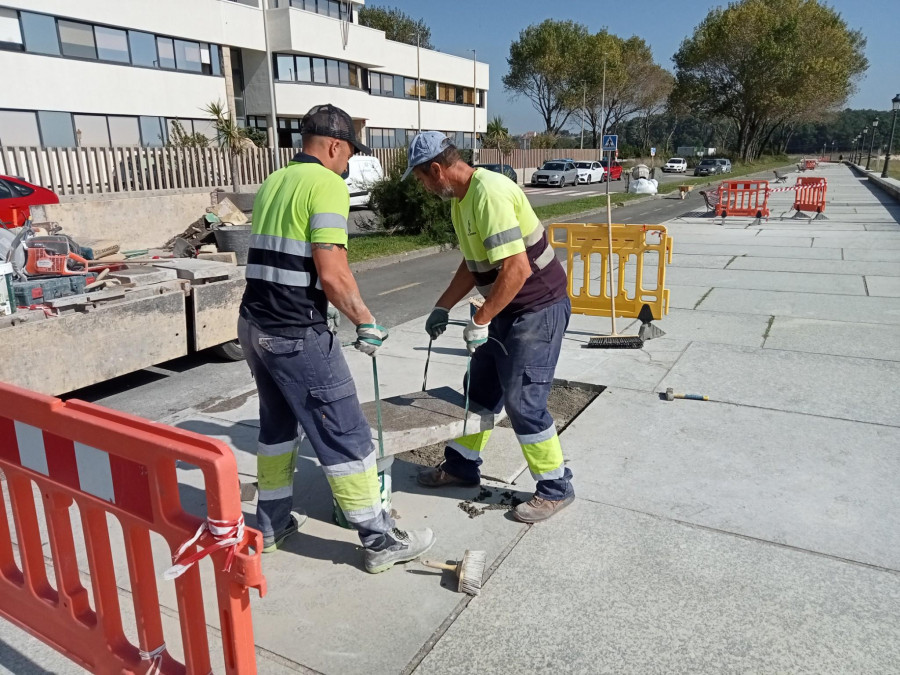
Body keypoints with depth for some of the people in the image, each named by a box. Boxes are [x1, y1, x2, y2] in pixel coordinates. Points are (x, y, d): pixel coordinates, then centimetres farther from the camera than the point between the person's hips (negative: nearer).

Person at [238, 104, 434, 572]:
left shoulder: (274, 182, 15)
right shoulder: (326, 184, -11)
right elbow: (332, 274, -20)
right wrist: (366, 323, -7)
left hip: (254, 324, 9)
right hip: (296, 334, -9)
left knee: (277, 425, 22)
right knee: (345, 436, 1)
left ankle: (272, 525, 34)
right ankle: (380, 541, 12)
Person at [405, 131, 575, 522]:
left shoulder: (490, 194, -25)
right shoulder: (459, 199, 6)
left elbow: (517, 269, -31)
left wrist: (480, 321, -23)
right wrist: (443, 307, 13)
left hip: (539, 308, -10)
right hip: (507, 308, 10)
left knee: (521, 400, -5)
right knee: (480, 387, 16)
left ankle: (555, 489, 13)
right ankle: (461, 465, 33)